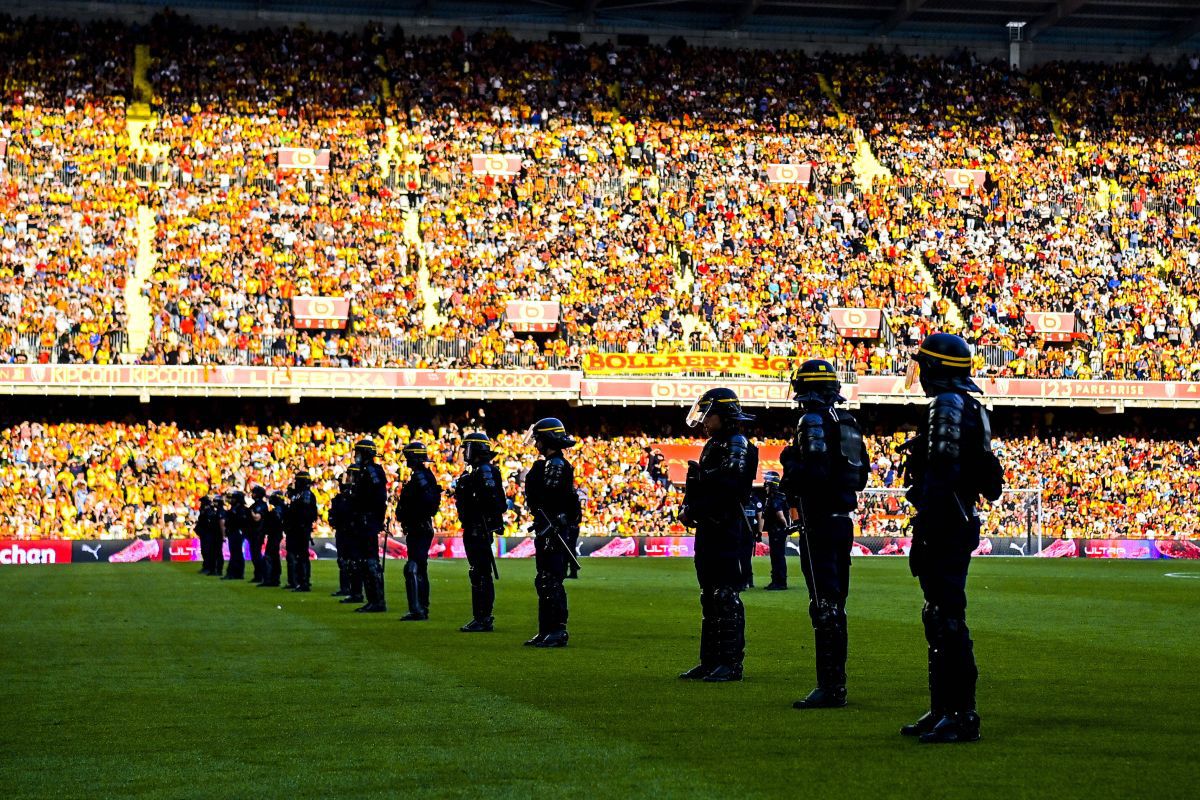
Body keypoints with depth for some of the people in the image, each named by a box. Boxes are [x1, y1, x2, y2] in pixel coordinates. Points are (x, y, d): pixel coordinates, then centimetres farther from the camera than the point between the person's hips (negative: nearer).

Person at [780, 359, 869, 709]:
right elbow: (861, 475, 18)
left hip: (819, 521, -9)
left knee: (824, 605, -9)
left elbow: (814, 474, -24)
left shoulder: (813, 422, -12)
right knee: (836, 604, 14)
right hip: (843, 519, 9)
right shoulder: (849, 423, 14)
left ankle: (830, 688, -10)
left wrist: (791, 466, -5)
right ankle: (837, 683, 20)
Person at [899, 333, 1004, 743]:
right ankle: (943, 709, 24)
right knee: (940, 620, 17)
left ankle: (963, 716, -8)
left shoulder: (948, 405, -14)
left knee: (949, 621, -9)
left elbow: (941, 476, -21)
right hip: (960, 524, 11)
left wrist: (923, 534, -22)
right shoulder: (968, 407, 18)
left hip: (943, 526, -11)